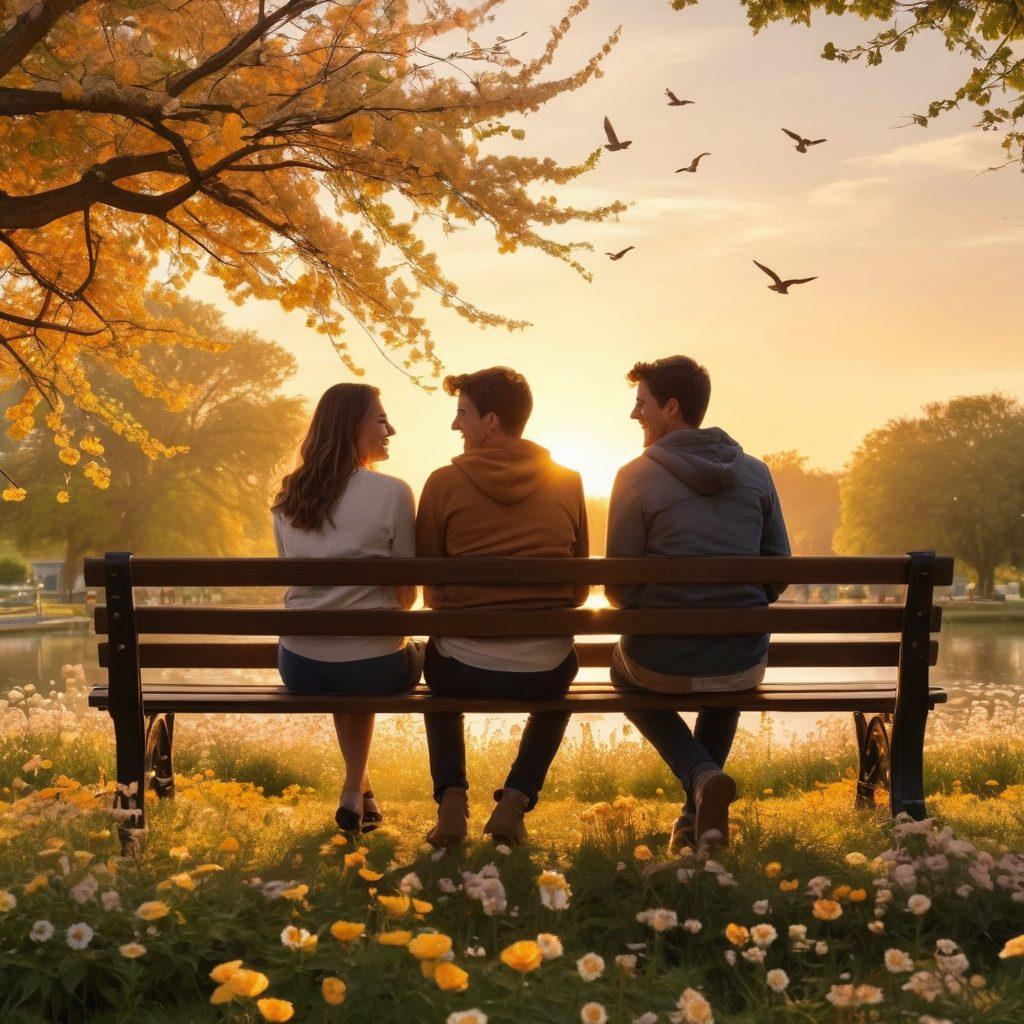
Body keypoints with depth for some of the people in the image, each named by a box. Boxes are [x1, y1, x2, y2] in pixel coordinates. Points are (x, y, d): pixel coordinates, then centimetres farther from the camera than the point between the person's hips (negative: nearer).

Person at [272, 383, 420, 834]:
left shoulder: (288, 496, 6)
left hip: (299, 667, 5)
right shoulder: (392, 493, -10)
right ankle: (356, 790, 30)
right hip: (373, 667, -4)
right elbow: (407, 594, -3)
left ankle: (358, 789, 38)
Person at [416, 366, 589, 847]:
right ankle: (514, 801, 21)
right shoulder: (568, 483, 1)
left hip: (464, 671, -1)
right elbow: (579, 587, 9)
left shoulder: (444, 483, -6)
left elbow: (429, 585, 5)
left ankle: (451, 800, 20)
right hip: (544, 672, 1)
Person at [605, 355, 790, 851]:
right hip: (745, 665, 4)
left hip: (660, 663, -3)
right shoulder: (755, 472, 3)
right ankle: (696, 817, 32)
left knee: (622, 665, 33)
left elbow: (618, 589, -7)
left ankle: (702, 775, 7)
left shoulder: (637, 475, -9)